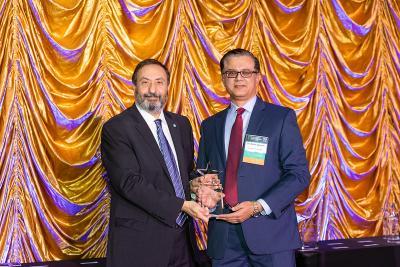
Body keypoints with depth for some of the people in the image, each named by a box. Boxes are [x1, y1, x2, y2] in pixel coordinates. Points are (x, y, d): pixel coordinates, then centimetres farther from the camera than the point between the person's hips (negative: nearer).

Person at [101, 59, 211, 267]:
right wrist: (182, 205, -21)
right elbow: (130, 182, -18)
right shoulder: (116, 129, -10)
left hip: (182, 237, 6)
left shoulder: (181, 124, 10)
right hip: (140, 241, -5)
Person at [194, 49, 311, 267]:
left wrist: (258, 207, -15)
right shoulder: (210, 125, 12)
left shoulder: (282, 118, 0)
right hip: (223, 236, 3)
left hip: (269, 231, -3)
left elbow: (299, 174, -5)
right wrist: (203, 190, -5)